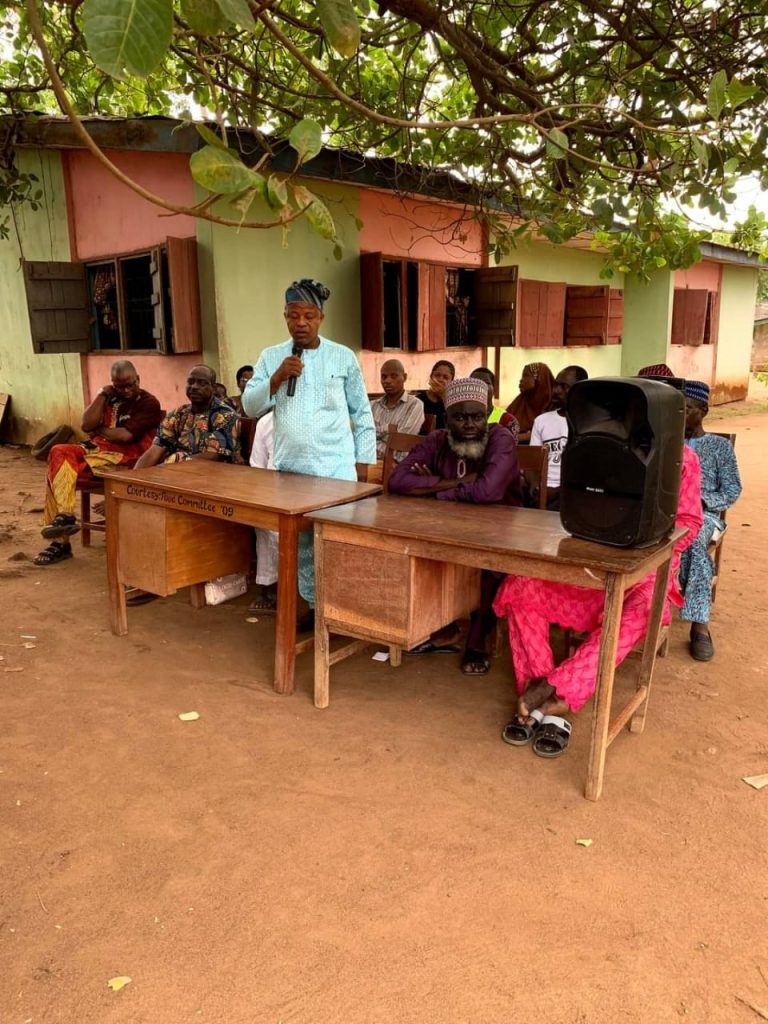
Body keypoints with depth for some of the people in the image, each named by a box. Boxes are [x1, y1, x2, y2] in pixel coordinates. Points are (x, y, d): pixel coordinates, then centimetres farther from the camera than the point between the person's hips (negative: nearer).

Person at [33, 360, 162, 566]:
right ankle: (64, 516, -20)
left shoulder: (149, 403, -2)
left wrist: (99, 430, 1)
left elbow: (126, 435, -14)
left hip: (124, 456, -7)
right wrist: (102, 395, 0)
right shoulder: (111, 398, 17)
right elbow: (86, 425, 4)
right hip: (97, 448, 7)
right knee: (59, 453, -20)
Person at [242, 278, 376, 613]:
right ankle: (315, 605, 24)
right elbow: (250, 407, 2)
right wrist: (277, 378, -12)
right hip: (290, 467, 3)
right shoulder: (271, 357, 7)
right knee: (301, 543, 10)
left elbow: (361, 412, 7)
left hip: (336, 469, -2)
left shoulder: (343, 357, 3)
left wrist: (363, 460, 3)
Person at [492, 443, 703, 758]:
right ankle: (548, 703, -22)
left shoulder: (681, 457, 2)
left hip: (646, 570, -3)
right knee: (519, 588, -20)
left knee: (640, 613, -38)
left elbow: (689, 522, 0)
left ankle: (554, 689, -28)